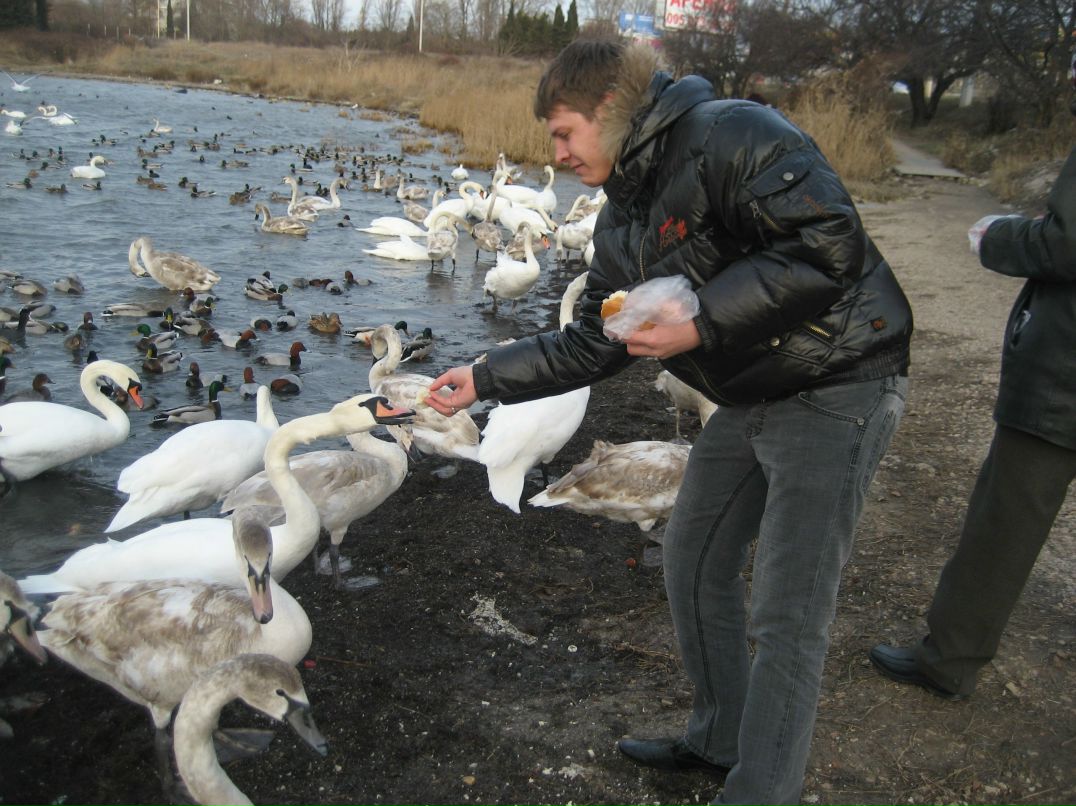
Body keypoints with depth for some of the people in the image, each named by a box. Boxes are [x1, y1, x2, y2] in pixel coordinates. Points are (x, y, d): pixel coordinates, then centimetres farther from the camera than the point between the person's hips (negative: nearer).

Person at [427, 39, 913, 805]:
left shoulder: (730, 135, -18)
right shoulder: (623, 218, 10)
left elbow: (829, 244, -28)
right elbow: (591, 345, 14)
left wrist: (700, 324, -26)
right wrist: (484, 380, 11)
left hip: (836, 389, -9)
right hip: (751, 399, 10)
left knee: (788, 614, -4)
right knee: (695, 563, 17)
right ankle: (720, 740, 37)